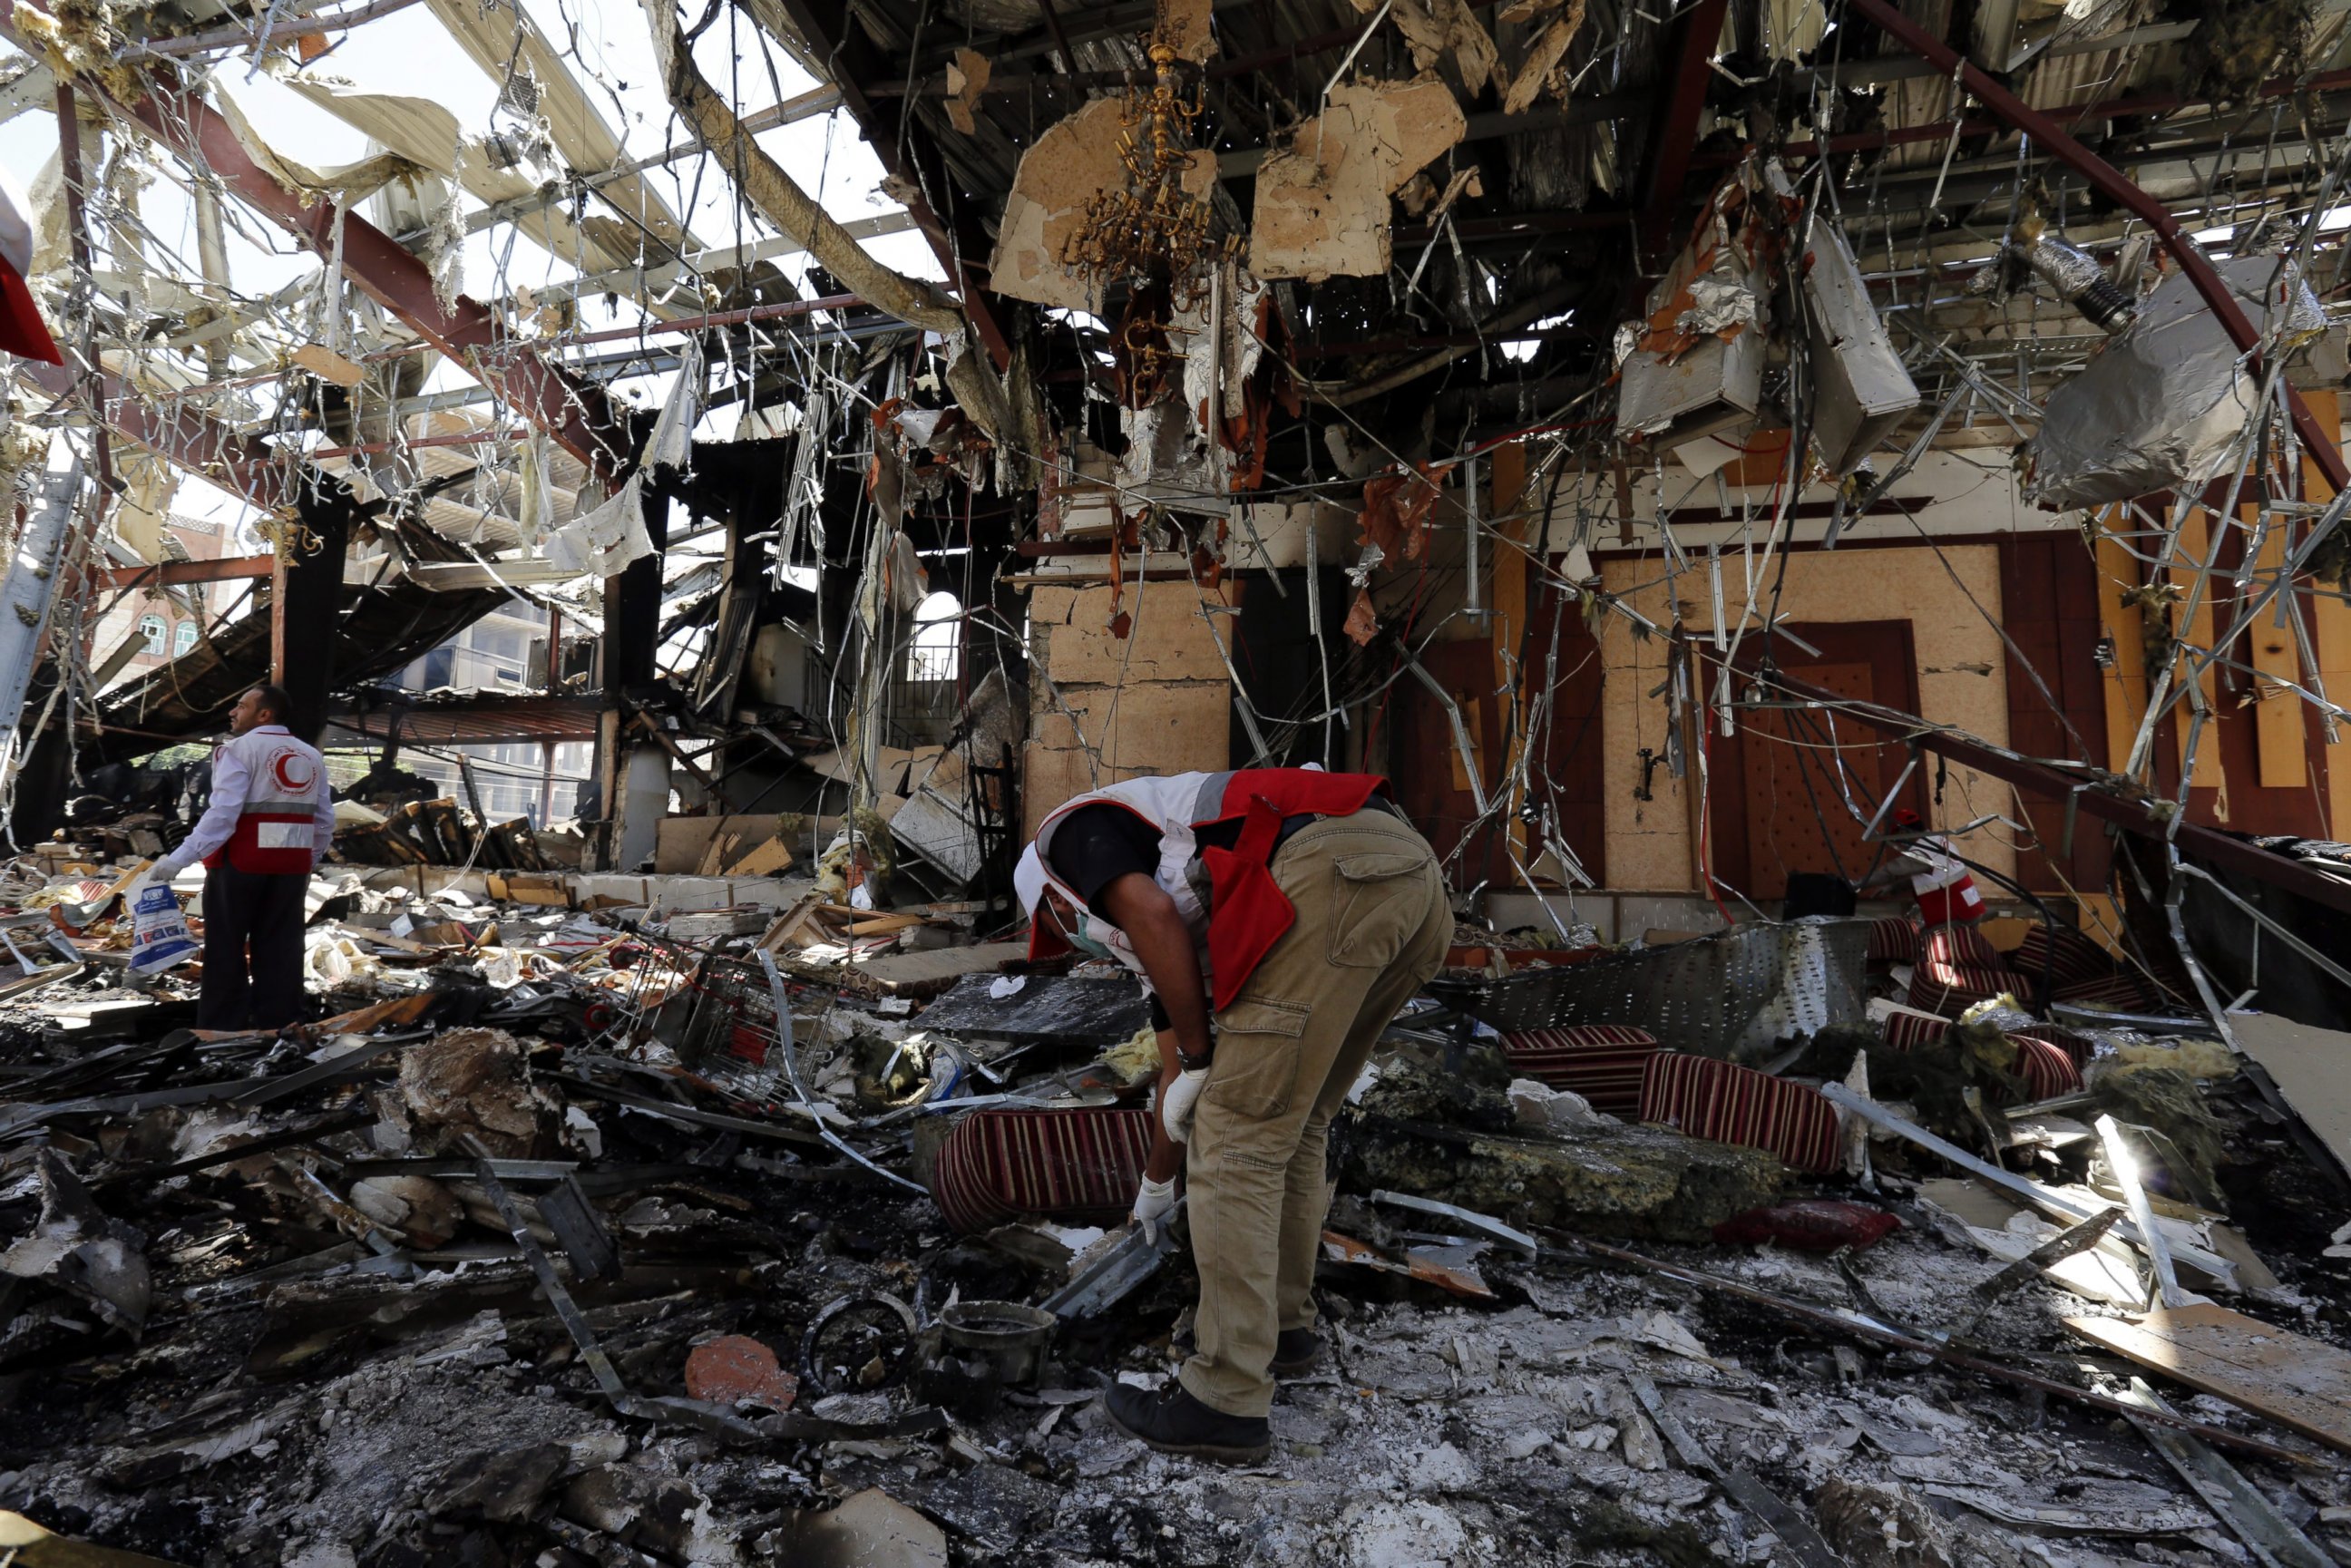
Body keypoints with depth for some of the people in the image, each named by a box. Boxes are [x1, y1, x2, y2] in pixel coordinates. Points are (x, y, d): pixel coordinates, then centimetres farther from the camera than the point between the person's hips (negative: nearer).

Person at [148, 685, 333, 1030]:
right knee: (278, 949, 8)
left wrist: (180, 858, -17)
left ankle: (221, 1031, 8)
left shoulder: (240, 749, -6)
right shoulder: (312, 756, 12)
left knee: (226, 950, 4)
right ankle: (275, 1027, 9)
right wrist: (309, 862, 23)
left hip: (241, 862, -5)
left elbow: (223, 813, -18)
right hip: (291, 865, 5)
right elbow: (325, 822, 12)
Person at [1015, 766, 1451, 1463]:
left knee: (1237, 1144, 2)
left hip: (1332, 880, -10)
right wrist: (1157, 1182, 57)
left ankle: (1226, 1402, 12)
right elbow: (1178, 1071, 43)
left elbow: (1154, 914, -6)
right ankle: (1282, 1322, 40)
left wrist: (1199, 1058, 5)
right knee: (1291, 1127, 25)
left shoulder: (1070, 834, 17)